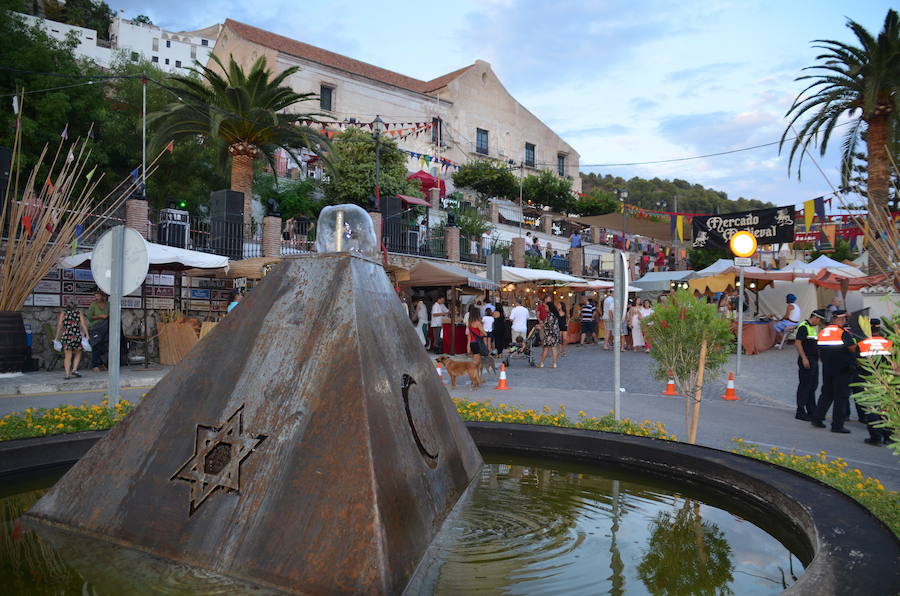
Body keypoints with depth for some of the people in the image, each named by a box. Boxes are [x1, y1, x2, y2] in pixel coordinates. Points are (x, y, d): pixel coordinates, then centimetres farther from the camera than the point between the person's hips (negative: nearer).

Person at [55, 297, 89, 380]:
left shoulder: (63, 313, 4)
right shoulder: (79, 313, 3)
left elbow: (59, 325, 0)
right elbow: (83, 324, -5)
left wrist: (57, 336, 4)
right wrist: (87, 335, -5)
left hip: (66, 336, 0)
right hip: (77, 335, 0)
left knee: (67, 356, 4)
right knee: (78, 354, 19)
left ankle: (67, 374, -1)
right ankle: (74, 369, 6)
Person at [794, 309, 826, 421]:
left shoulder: (813, 327, 16)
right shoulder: (803, 327, -13)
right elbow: (797, 343, -21)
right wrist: (804, 358, -24)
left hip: (814, 360, 10)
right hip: (806, 361, -10)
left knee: (813, 385, 14)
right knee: (804, 386, -5)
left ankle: (812, 411, 23)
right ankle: (800, 412, 0)